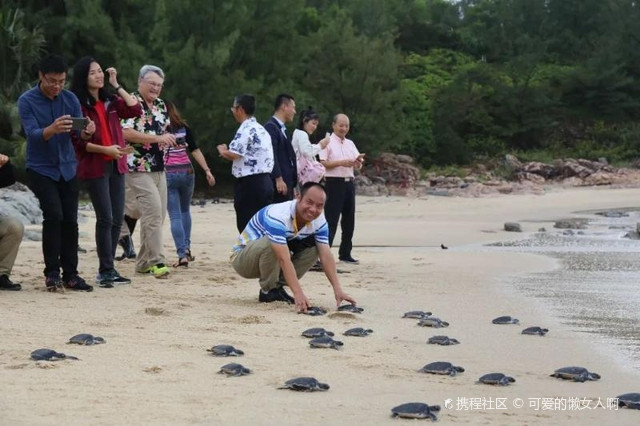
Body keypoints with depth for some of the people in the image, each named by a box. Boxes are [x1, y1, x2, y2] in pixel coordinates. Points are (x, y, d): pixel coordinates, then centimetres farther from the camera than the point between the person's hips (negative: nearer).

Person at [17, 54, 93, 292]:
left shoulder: (70, 99, 1)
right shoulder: (27, 101, -9)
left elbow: (79, 131, -4)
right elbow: (32, 134, -20)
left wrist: (86, 132, -28)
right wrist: (52, 129, -41)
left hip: (67, 168, 4)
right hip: (41, 169, -4)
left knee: (70, 220, 0)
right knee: (54, 215, -17)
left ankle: (70, 274, 7)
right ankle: (52, 272, -8)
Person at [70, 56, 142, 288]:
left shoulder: (111, 101, 12)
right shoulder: (78, 104, -6)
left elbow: (135, 110, 0)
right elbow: (77, 141, -10)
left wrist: (117, 86, 1)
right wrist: (105, 149, -19)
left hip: (116, 165, 6)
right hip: (94, 167, -6)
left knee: (117, 219, 6)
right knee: (105, 218, -11)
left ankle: (107, 269, 14)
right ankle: (106, 270, -5)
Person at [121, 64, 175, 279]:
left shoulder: (161, 105, 16)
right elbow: (126, 133, -21)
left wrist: (170, 139, 6)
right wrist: (158, 138, -23)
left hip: (159, 168, 8)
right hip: (139, 168, -8)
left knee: (157, 215, 8)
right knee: (153, 211, -16)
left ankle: (143, 262, 16)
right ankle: (156, 261, -15)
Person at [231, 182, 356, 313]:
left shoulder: (319, 221, -10)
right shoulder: (278, 216, -34)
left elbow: (326, 256, -16)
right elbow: (284, 259, -41)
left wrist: (337, 290, -28)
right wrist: (298, 294, -48)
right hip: (242, 257, -6)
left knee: (313, 247, -12)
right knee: (269, 243, -37)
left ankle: (277, 287, -3)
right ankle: (268, 291, -14)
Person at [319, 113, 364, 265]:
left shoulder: (350, 144, 17)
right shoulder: (328, 143, -2)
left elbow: (358, 166, 17)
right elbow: (322, 164, -11)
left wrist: (358, 161, -6)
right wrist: (341, 163, -18)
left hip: (349, 183, 7)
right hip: (334, 182, -7)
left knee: (349, 219, 9)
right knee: (331, 220, -9)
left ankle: (345, 253, 17)